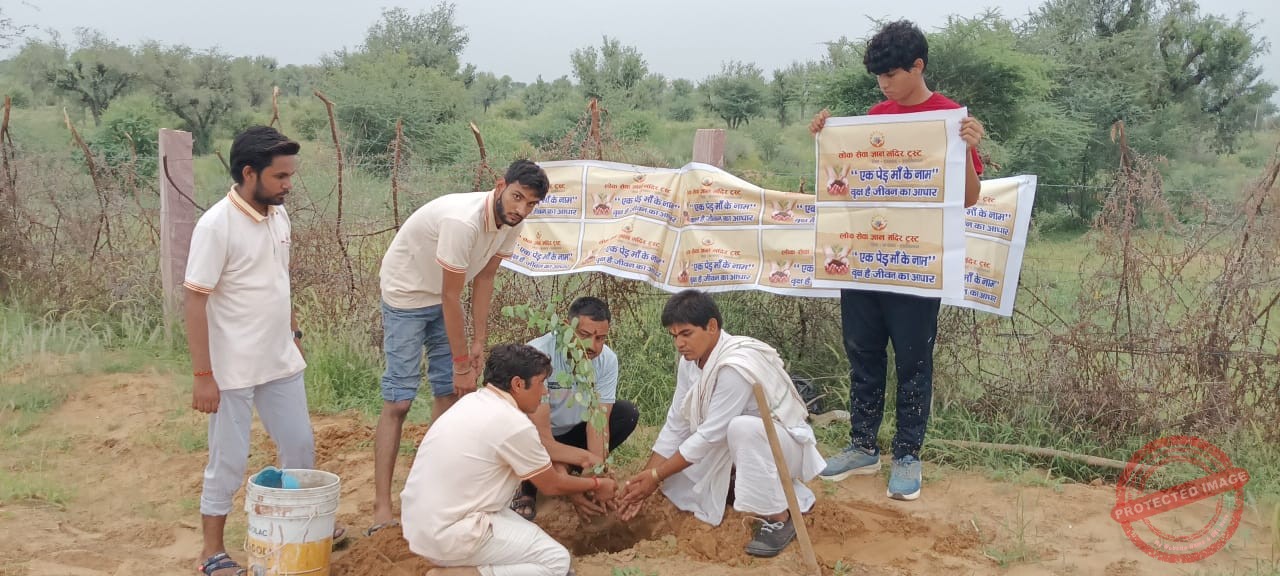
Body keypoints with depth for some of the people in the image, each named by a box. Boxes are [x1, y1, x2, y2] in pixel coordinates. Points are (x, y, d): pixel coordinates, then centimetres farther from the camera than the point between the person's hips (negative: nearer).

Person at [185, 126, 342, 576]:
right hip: (233, 370, -7)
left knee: (300, 445, 17)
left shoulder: (279, 214, 2)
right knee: (228, 463, 5)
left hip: (281, 362, 7)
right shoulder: (216, 225, -19)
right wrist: (203, 375, -18)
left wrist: (294, 332, 17)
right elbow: (195, 303, -18)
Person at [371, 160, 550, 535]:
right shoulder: (463, 221, -35)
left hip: (443, 298, 8)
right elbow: (451, 299, -28)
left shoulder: (511, 224, -11)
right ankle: (382, 507, -9)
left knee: (449, 391, 7)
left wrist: (479, 342, -1)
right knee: (398, 401, -11)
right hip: (406, 295, -8)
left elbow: (484, 278, -1)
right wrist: (462, 362, -20)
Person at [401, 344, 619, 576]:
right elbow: (552, 485, -1)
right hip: (448, 536, -9)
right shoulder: (513, 424, -18)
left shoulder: (473, 402, 8)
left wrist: (580, 491, 24)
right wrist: (596, 485, 16)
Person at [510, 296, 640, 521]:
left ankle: (568, 468, -4)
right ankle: (526, 488, -4)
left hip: (571, 431, 4)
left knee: (627, 414, -15)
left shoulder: (607, 359, -19)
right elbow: (542, 437, -35)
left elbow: (597, 423, -19)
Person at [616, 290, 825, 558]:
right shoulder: (691, 361, -7)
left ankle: (779, 518, -19)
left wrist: (656, 476, -22)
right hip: (740, 449, 8)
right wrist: (645, 478, -9)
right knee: (673, 474, -3)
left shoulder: (736, 366, -32)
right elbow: (676, 424, -3)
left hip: (785, 443, -8)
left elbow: (710, 435, -29)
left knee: (742, 427, -39)